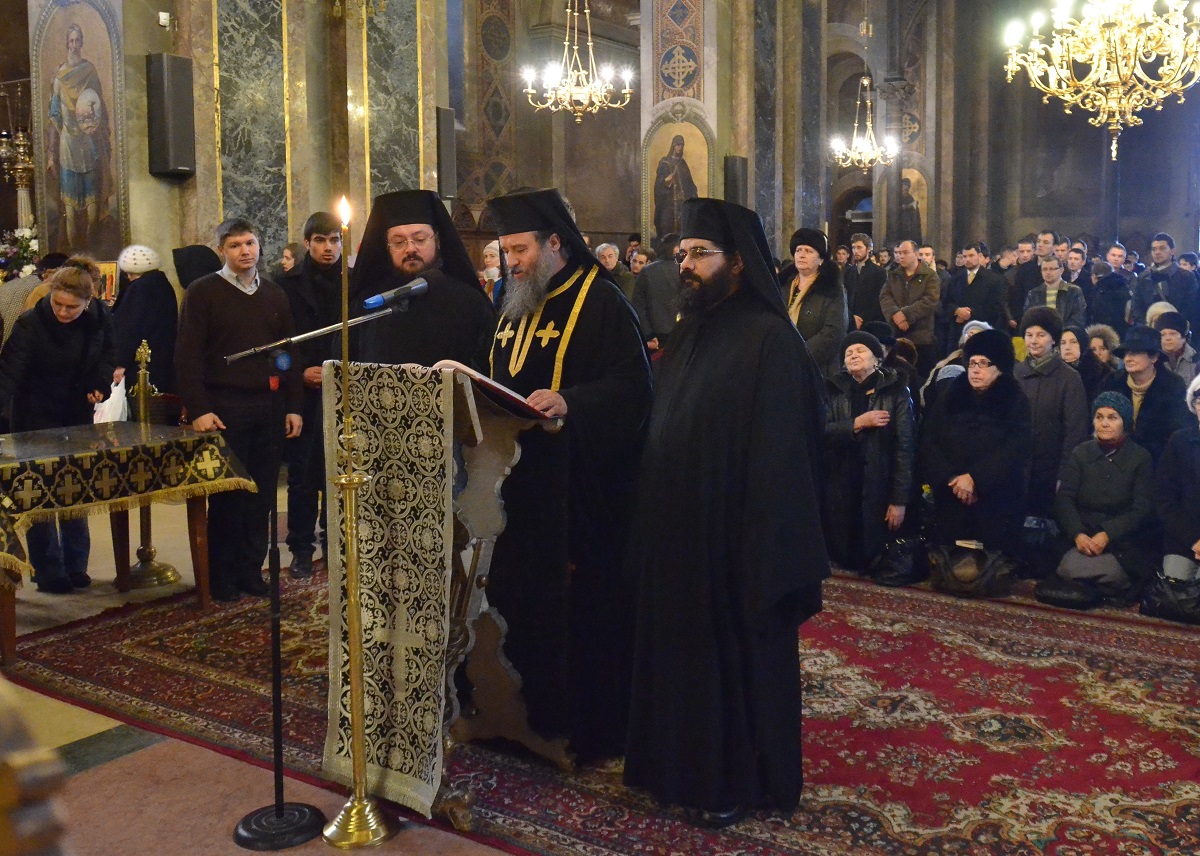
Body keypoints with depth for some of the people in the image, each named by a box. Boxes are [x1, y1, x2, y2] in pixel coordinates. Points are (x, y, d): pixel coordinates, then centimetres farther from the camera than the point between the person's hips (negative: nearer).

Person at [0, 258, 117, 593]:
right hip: (37, 417, -4)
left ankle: (76, 566, 22)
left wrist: (100, 385, -11)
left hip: (78, 414, 4)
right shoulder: (30, 323, -22)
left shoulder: (100, 319, -10)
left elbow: (108, 355, 7)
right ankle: (48, 572, 7)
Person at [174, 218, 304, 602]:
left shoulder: (274, 294, 14)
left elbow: (288, 353, 16)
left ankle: (251, 570, 17)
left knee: (262, 496, 6)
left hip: (269, 406, 4)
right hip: (224, 407, -4)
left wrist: (294, 406, 8)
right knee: (226, 495, 1)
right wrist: (199, 409, -14)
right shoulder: (203, 292, -1)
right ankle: (221, 576, 11)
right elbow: (188, 356, -6)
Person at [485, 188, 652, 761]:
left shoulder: (599, 301, -10)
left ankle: (583, 728, 14)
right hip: (517, 481, 8)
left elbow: (631, 385, -20)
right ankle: (524, 714, 28)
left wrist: (570, 402, -33)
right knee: (516, 598, 12)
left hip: (574, 488, -8)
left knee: (576, 605, 0)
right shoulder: (514, 307, 16)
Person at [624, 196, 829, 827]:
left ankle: (737, 779, 23)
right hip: (678, 530, 8)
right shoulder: (690, 332, 10)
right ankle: (686, 760, 32)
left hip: (732, 534, -8)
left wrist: (763, 549, -21)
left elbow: (778, 454, -18)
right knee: (681, 648, 16)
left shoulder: (769, 338, -14)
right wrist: (653, 524, 10)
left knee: (736, 653, 6)